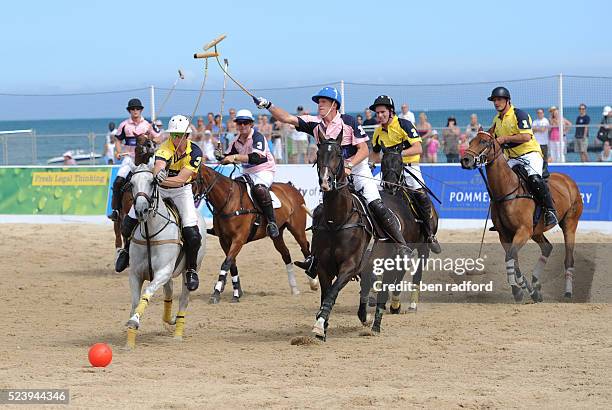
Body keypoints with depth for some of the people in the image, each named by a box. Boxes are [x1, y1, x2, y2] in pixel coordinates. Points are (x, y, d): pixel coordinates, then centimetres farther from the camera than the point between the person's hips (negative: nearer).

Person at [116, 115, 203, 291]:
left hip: (181, 191, 0)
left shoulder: (195, 152, -19)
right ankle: (128, 250, 25)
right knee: (128, 223, -9)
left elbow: (182, 179, -28)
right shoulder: (165, 148, -25)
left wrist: (163, 179, -46)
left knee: (192, 234, -17)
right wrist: (158, 173, -70)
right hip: (158, 190, 0)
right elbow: (158, 165, -45)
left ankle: (191, 270, 7)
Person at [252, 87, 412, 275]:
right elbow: (288, 118, -4)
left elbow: (364, 150, -13)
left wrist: (349, 166, -27)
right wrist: (268, 106, -18)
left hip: (357, 169, -5)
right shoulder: (315, 123, 1)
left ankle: (402, 246, -18)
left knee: (377, 206, -19)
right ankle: (315, 257, 4)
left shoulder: (348, 122, -11)